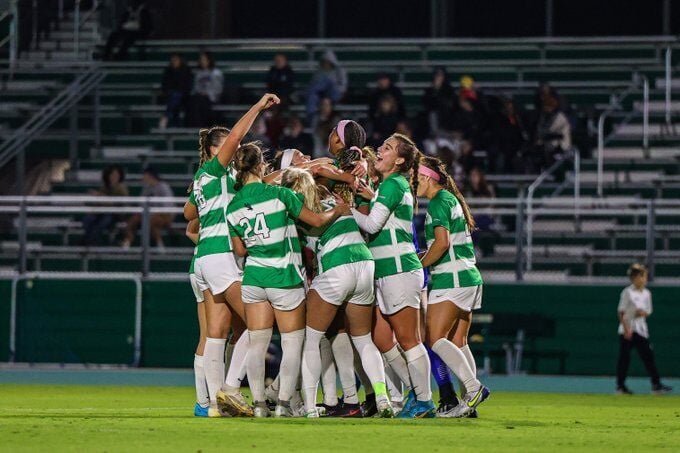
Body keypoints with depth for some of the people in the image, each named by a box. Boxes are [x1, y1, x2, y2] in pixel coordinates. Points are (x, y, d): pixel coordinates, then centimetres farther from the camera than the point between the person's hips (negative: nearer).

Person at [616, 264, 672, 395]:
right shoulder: (627, 292, -8)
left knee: (648, 356, -1)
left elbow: (648, 312, 14)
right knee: (624, 358, 0)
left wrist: (643, 313, -10)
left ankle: (656, 385, -2)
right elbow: (621, 312, -9)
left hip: (641, 329, 5)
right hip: (627, 330, -5)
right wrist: (626, 329, -17)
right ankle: (620, 386, 9)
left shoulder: (647, 293, 8)